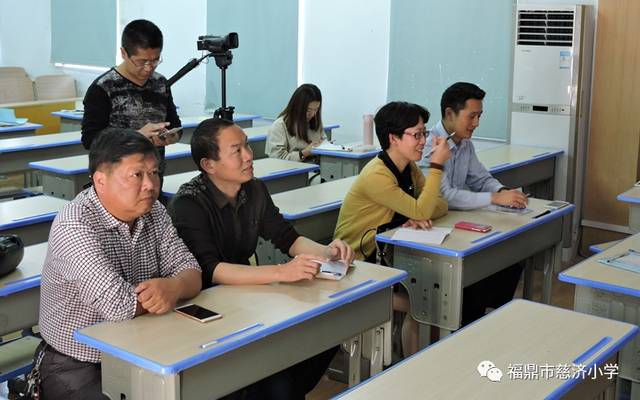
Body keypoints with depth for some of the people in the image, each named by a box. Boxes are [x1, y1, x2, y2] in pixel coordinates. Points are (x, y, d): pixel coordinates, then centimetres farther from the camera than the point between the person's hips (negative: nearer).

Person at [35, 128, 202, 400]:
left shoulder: (153, 212, 1)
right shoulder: (74, 227, -21)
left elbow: (190, 273, -1)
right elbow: (119, 306, -29)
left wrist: (173, 287, -23)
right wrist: (157, 294, -10)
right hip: (78, 369, -6)